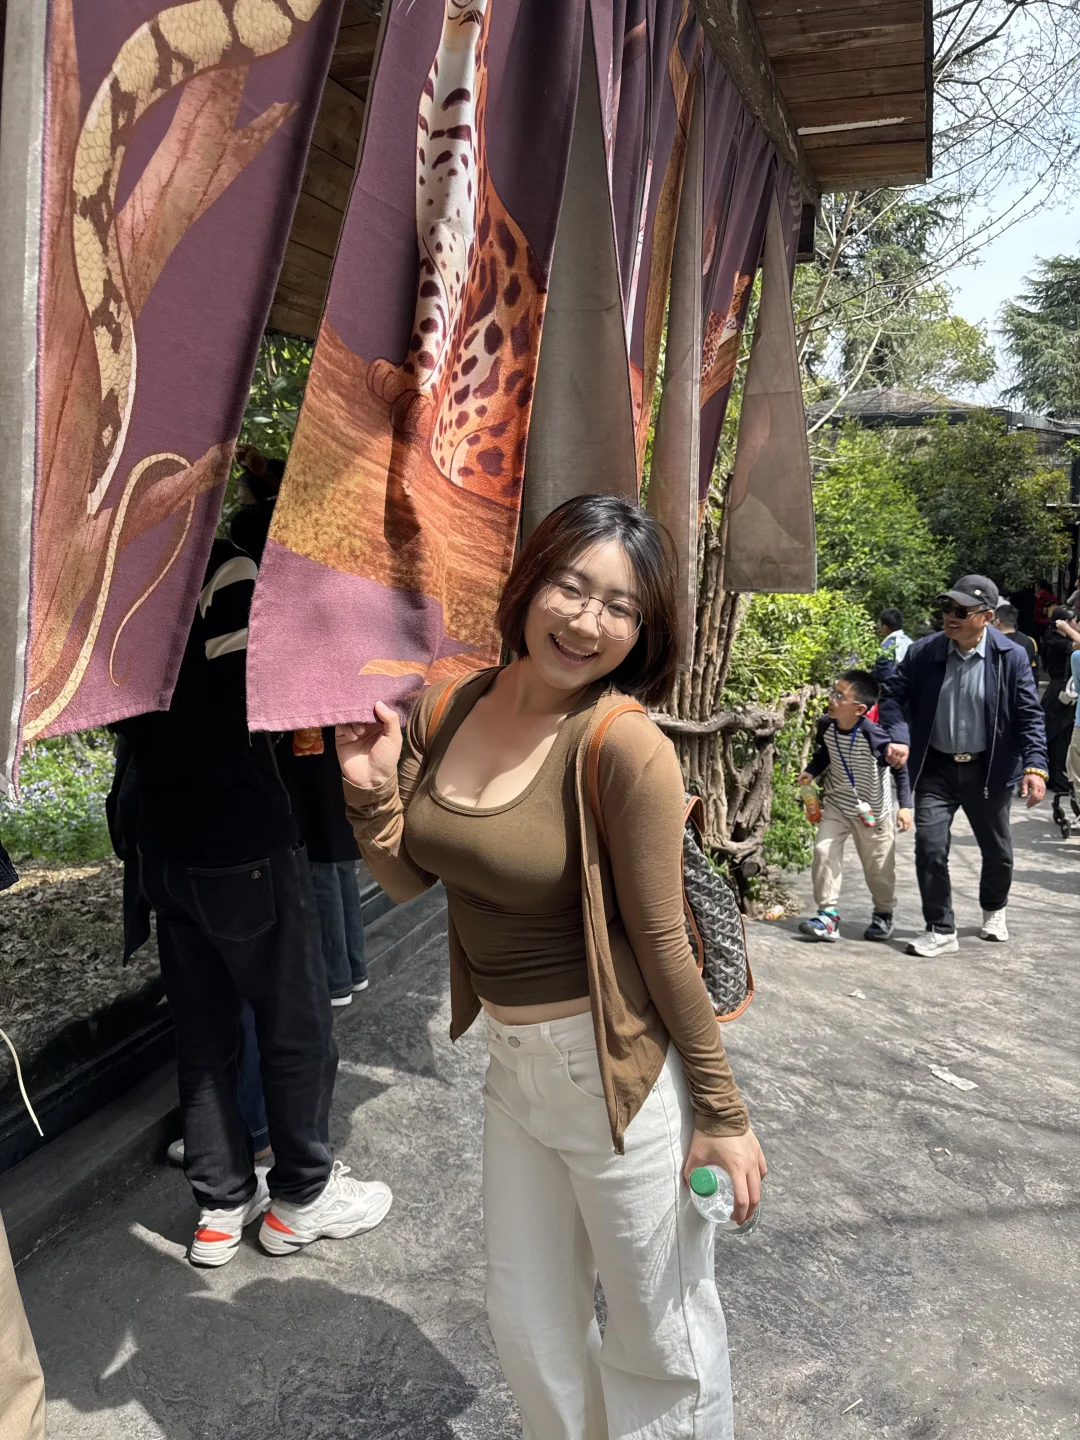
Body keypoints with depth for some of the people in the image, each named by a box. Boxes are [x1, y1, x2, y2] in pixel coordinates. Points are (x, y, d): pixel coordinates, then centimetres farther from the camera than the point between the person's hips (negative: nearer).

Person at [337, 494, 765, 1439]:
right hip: (510, 1058, 6)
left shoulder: (624, 745, -23)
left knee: (662, 1338, 18)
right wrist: (372, 789, -12)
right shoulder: (443, 712, -4)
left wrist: (721, 1112, -9)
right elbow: (407, 879, 5)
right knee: (530, 1330, 27)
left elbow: (662, 942, -16)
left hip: (616, 1067, -6)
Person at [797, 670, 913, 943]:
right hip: (836, 805, 4)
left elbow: (901, 768, -15)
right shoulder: (826, 727, -11)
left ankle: (883, 914, 35)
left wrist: (905, 805, -17)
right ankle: (828, 914, -5)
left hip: (872, 811, -4)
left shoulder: (874, 735, -27)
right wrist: (811, 772, -5)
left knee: (878, 866, 10)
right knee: (824, 850, -12)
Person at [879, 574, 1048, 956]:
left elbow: (1029, 716, -7)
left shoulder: (1011, 657, -9)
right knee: (930, 847, -7)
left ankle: (994, 910, 45)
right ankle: (940, 930, 7)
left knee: (997, 851, 16)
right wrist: (898, 736, -17)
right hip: (936, 769, 0)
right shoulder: (923, 652, -7)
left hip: (988, 771, 0)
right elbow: (893, 695, 0)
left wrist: (1035, 766, -16)